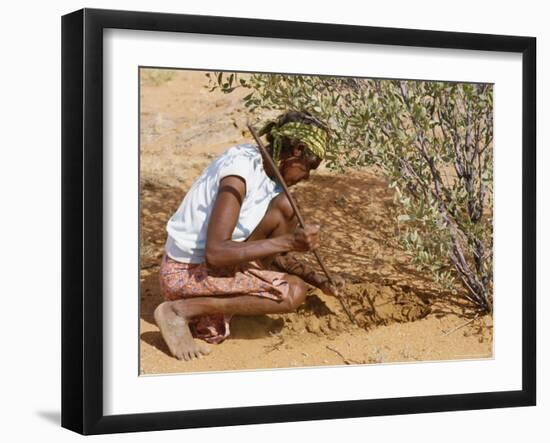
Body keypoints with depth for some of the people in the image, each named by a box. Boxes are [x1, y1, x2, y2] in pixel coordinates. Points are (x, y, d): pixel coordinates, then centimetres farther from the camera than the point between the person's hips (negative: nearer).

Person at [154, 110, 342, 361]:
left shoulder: (266, 171, 8)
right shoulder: (240, 171, -22)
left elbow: (274, 253, 16)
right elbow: (215, 253, -29)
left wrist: (316, 280, 8)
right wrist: (289, 241, -28)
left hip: (212, 263, 9)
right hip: (186, 273, -9)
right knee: (293, 293, -17)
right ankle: (180, 311, -12)